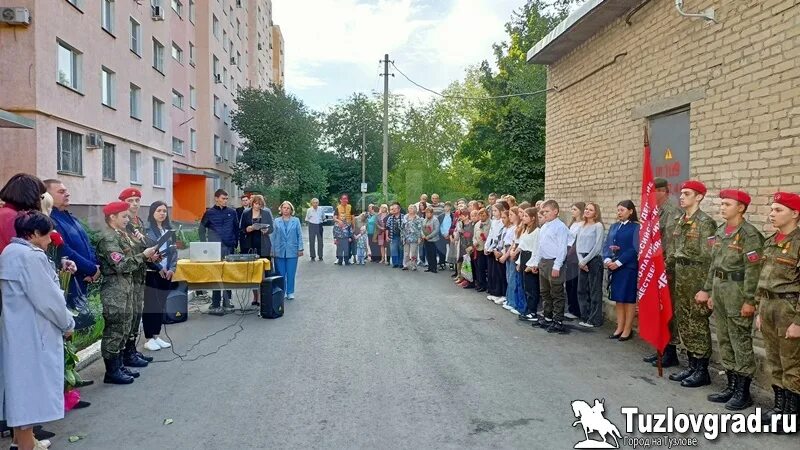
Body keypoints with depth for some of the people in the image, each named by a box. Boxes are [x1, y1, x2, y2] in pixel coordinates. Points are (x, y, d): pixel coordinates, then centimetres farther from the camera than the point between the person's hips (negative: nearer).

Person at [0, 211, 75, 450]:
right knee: (30, 384, -1)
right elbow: (48, 298, -18)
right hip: (30, 331, -10)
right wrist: (67, 324, -6)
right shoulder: (30, 256, -19)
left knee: (20, 382, 17)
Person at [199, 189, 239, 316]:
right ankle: (215, 306, -3)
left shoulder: (232, 212, 9)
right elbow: (201, 229, 6)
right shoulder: (209, 213, 1)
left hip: (229, 248, 3)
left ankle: (227, 303, 18)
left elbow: (236, 228, 14)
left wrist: (235, 243, 8)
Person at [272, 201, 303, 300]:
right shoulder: (276, 221, 5)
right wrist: (272, 251, 2)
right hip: (279, 251, 1)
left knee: (291, 273, 4)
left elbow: (299, 235, 3)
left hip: (292, 251, 0)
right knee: (280, 273, 5)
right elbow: (273, 236, 5)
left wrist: (300, 249, -2)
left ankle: (290, 292, 14)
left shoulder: (296, 221, 4)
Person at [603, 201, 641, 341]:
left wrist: (618, 262, -17)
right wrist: (607, 259, -9)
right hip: (613, 266, 6)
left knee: (629, 298, 2)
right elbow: (607, 245, 9)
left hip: (629, 267, -6)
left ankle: (628, 330, 10)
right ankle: (620, 328, 18)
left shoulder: (636, 227, -6)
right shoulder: (614, 227, 13)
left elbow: (634, 249, -13)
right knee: (618, 298, 10)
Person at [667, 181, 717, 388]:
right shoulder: (679, 221, 11)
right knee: (684, 321, 12)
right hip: (680, 276, 8)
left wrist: (706, 286, -17)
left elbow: (707, 256, -15)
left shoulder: (705, 222, -12)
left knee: (698, 322, -1)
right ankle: (692, 365, 23)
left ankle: (702, 370, 8)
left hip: (697, 276, -8)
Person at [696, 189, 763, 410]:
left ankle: (743, 392, 10)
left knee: (740, 342, 0)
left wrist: (749, 300, -18)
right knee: (724, 340, 13)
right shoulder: (720, 232, 12)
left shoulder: (749, 234, -12)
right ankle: (731, 386, 24)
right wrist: (709, 291, 16)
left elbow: (753, 270, -16)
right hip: (719, 289, 8)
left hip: (737, 290, -8)